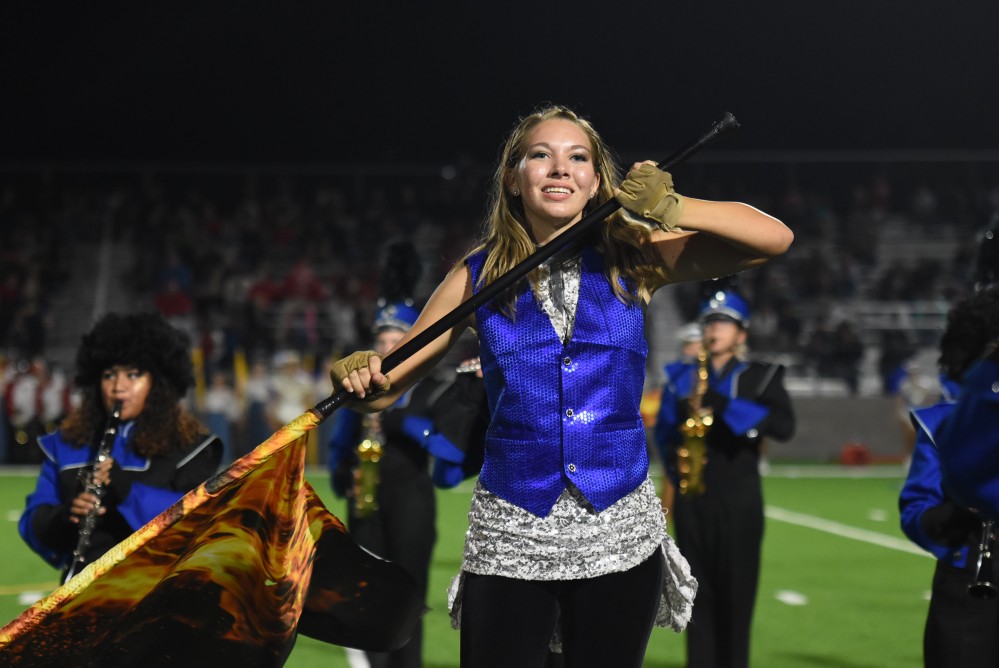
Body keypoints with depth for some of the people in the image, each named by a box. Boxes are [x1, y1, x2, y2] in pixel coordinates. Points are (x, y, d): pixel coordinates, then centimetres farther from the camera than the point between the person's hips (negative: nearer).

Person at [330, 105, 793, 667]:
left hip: (622, 531, 1)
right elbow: (386, 388, 5)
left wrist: (671, 209, -21)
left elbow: (774, 239, -7)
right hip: (511, 536, 0)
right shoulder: (480, 277, 2)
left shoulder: (631, 259, 1)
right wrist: (360, 378, -19)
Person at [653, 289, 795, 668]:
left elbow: (784, 426, -11)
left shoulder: (761, 377, 4)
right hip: (692, 499, 2)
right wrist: (673, 457, -6)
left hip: (738, 499, -2)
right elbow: (663, 430, 17)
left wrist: (723, 404, -19)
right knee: (698, 593, 5)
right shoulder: (681, 377, 12)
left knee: (736, 593, -2)